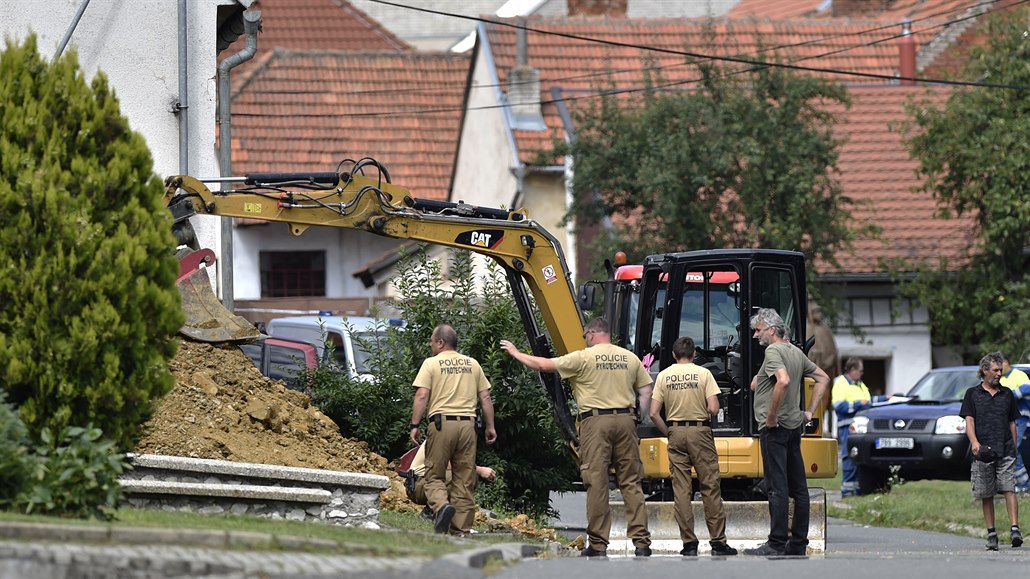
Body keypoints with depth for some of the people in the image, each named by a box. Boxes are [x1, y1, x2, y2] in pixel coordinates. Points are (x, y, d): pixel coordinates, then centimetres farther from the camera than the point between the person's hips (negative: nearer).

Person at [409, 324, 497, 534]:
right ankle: (462, 527, 4)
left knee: (434, 475, 4)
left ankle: (442, 505, -24)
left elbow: (422, 396, -6)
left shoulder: (431, 363, 3)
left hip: (442, 423, -3)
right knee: (464, 479, 6)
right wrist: (490, 426, 16)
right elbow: (485, 398, 12)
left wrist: (414, 425, -5)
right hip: (467, 423, 3)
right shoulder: (473, 364, 14)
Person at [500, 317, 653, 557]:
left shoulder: (583, 358, -1)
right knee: (631, 483, 5)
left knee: (596, 483, -2)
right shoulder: (630, 358, 10)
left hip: (596, 422, -4)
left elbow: (543, 365, 3)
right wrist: (638, 420, 18)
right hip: (625, 420, 4)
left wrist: (516, 353, 17)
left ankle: (598, 544, -2)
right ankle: (641, 542, 0)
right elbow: (645, 391, 11)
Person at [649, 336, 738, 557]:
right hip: (700, 431, -2)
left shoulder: (663, 375, 3)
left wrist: (668, 432, 13)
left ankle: (689, 543, 2)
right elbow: (713, 409, -10)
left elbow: (654, 413, -1)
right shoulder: (703, 373, -3)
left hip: (675, 433, 2)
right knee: (710, 488, 3)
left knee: (681, 489, 4)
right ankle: (718, 542, 2)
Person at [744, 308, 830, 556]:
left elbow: (783, 381, -30)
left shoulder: (773, 351, -12)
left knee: (777, 487, -9)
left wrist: (772, 417, -21)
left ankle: (776, 545, -10)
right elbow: (823, 378, 22)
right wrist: (809, 412, 18)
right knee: (798, 486, 8)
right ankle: (798, 543, 13)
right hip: (795, 425, 9)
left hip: (775, 427, -9)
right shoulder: (796, 352, 14)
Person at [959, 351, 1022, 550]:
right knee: (986, 496, 3)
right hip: (983, 452, -1)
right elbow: (969, 421, -3)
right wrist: (974, 442, -20)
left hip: (1006, 452, 1)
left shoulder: (1007, 394, 13)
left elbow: (1012, 423, 18)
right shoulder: (973, 394, 6)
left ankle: (1015, 530, -20)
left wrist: (1014, 448, 15)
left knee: (1010, 490, -12)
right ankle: (991, 534, 11)